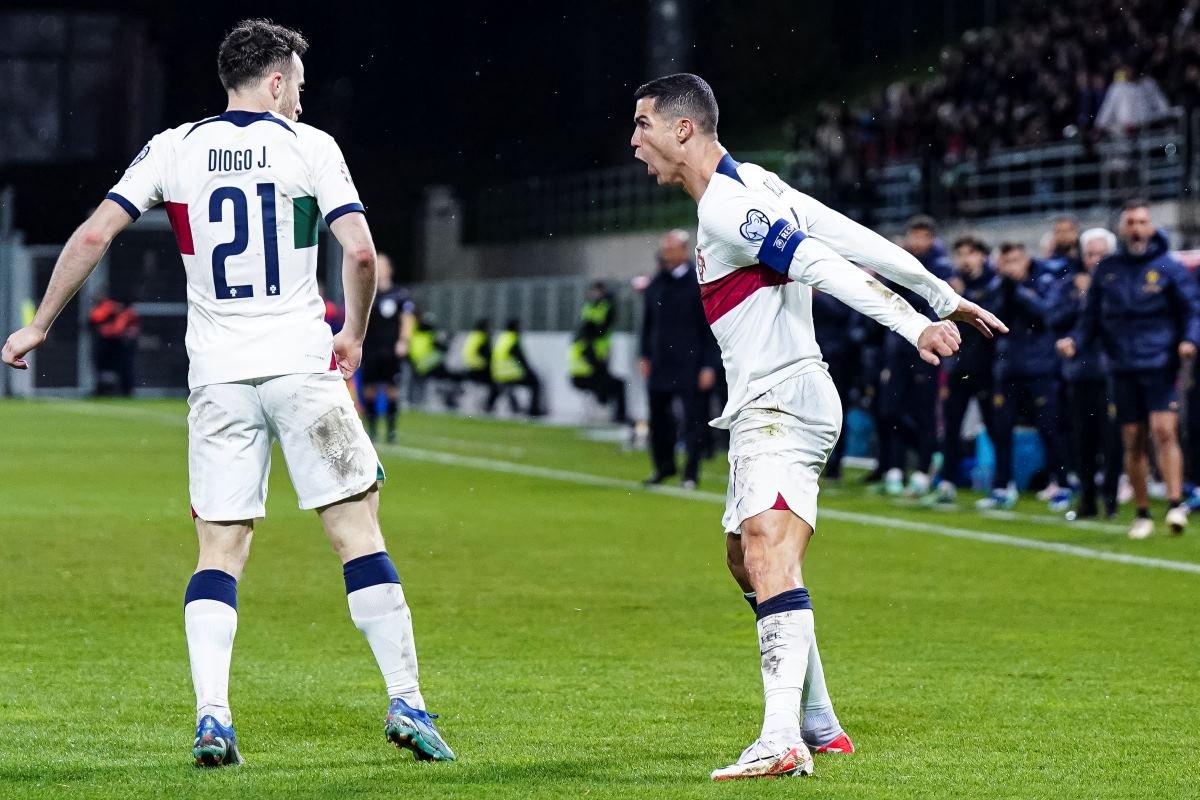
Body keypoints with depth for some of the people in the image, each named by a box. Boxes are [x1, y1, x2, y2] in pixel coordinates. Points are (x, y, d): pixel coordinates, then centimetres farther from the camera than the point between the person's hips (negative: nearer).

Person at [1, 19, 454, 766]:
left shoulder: (174, 148, 6)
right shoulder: (309, 146, 0)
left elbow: (93, 235, 1)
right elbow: (360, 252, -8)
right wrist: (354, 336, 9)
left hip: (217, 373, 3)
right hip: (302, 363, -2)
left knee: (221, 548, 6)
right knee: (358, 530, 2)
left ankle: (212, 717, -7)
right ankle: (406, 703, -1)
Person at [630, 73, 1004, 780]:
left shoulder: (725, 205, -15)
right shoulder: (755, 186, 14)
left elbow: (824, 266, -25)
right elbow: (859, 240, 14)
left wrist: (912, 325, -33)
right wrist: (945, 297, 15)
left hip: (782, 404, -11)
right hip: (767, 409, 11)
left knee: (769, 554, -26)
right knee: (747, 560, 23)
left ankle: (783, 739, -43)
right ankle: (819, 725, 33)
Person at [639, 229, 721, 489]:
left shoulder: (701, 284, -6)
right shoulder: (657, 284, 9)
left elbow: (712, 328, -7)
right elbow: (648, 322, 18)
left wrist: (709, 365, -11)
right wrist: (644, 355, 10)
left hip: (691, 366, -5)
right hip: (660, 364, 5)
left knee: (693, 419, -2)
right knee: (658, 416, 10)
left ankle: (691, 473, 3)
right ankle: (664, 465, 25)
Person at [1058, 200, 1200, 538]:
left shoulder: (1168, 268, 1)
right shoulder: (1106, 270, 10)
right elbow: (1091, 317, 14)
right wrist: (1075, 342, -4)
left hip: (1160, 366, -3)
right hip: (1122, 369, 3)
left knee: (1164, 431, -17)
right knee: (1133, 442, 5)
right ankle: (1142, 514, 13)